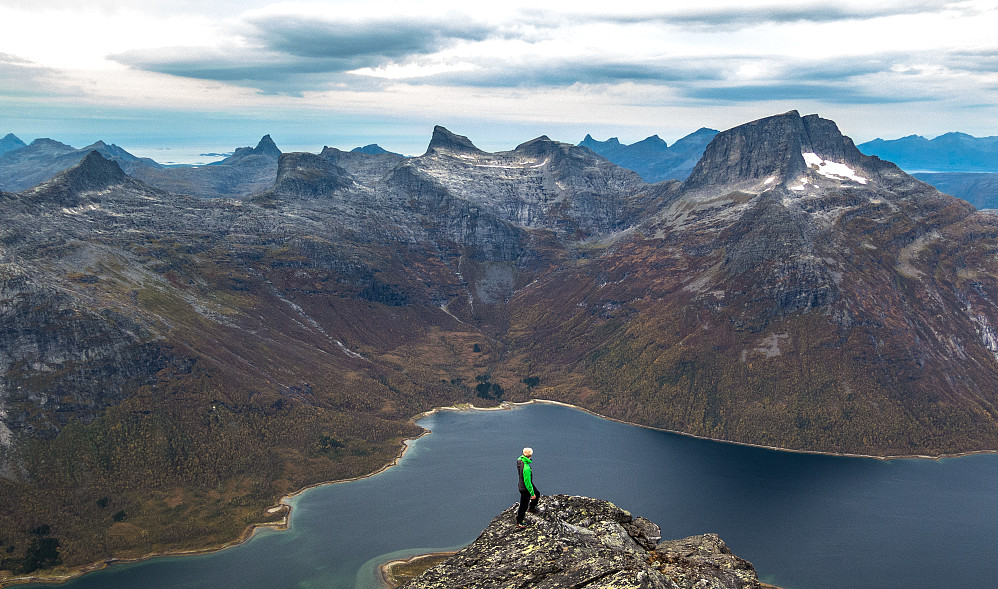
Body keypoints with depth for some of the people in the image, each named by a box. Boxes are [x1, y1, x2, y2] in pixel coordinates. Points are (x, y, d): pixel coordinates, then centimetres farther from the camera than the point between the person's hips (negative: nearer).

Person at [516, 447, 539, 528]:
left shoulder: (519, 460, -14)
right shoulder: (526, 469, -40)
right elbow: (527, 483, -31)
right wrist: (532, 493, -17)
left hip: (521, 484, 9)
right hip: (525, 488, -9)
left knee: (537, 494, 29)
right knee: (523, 506, 11)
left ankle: (531, 508, 53)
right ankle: (519, 523, 30)